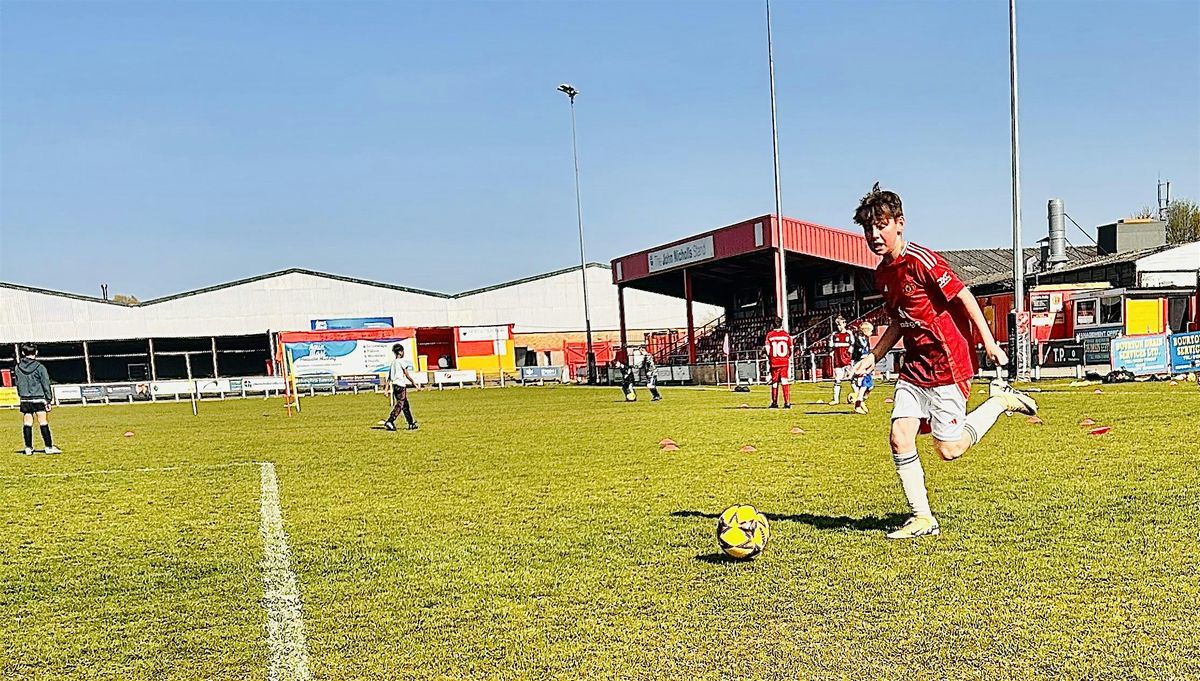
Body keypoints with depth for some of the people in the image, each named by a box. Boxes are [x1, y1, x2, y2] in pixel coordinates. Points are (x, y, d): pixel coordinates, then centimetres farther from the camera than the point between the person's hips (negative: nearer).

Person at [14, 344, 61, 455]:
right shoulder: (40, 367, -9)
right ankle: (49, 447, -1)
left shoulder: (18, 367, 4)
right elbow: (46, 384, -6)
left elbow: (17, 384, 13)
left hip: (24, 400, 4)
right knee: (43, 423, -2)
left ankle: (28, 448, 9)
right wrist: (49, 400, -1)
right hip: (39, 399, -4)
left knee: (27, 424, 7)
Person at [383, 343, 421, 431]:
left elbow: (389, 377, 12)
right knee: (399, 405, -8)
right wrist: (415, 384, -4)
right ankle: (389, 422, -18)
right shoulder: (401, 361, -7)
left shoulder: (393, 362, 14)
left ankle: (411, 423, 18)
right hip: (401, 385, -8)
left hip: (394, 385, 8)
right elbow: (407, 375, -9)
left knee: (405, 404, 13)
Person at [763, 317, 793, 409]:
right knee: (785, 382, 2)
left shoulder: (769, 335, -3)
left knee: (774, 382, 10)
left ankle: (774, 403, 15)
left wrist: (764, 349, 15)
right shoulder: (786, 335, 1)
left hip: (774, 362, 0)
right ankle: (787, 403, -3)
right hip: (785, 362, 0)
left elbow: (767, 351, -6)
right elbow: (791, 350, 5)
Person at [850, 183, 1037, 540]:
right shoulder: (883, 274, 9)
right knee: (900, 437, -5)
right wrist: (874, 356, 13)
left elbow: (963, 295, -14)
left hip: (947, 364, -7)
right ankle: (922, 517, 6)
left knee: (949, 449, -4)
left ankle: (1000, 400, 18)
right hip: (915, 366, 7)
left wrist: (988, 341, -16)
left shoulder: (920, 260, -16)